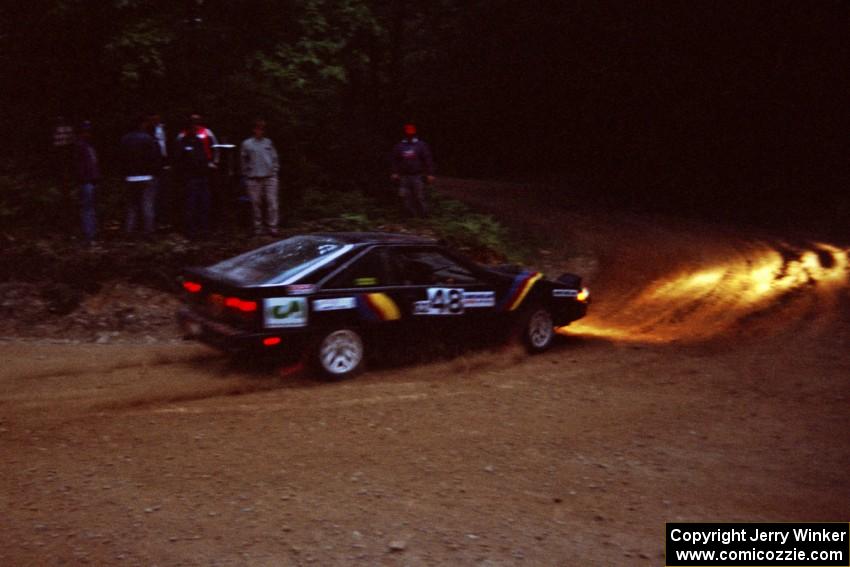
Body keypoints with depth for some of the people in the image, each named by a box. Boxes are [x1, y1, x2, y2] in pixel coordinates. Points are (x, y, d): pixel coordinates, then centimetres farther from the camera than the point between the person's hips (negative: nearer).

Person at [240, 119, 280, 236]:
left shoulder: (268, 143, 9)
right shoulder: (246, 144, 4)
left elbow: (274, 158, 13)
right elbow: (243, 161, 8)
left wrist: (275, 171, 5)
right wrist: (246, 175, 5)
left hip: (269, 178, 1)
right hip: (253, 179, -1)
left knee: (272, 203, -6)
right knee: (256, 204, 2)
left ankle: (272, 227, -2)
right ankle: (257, 228, 11)